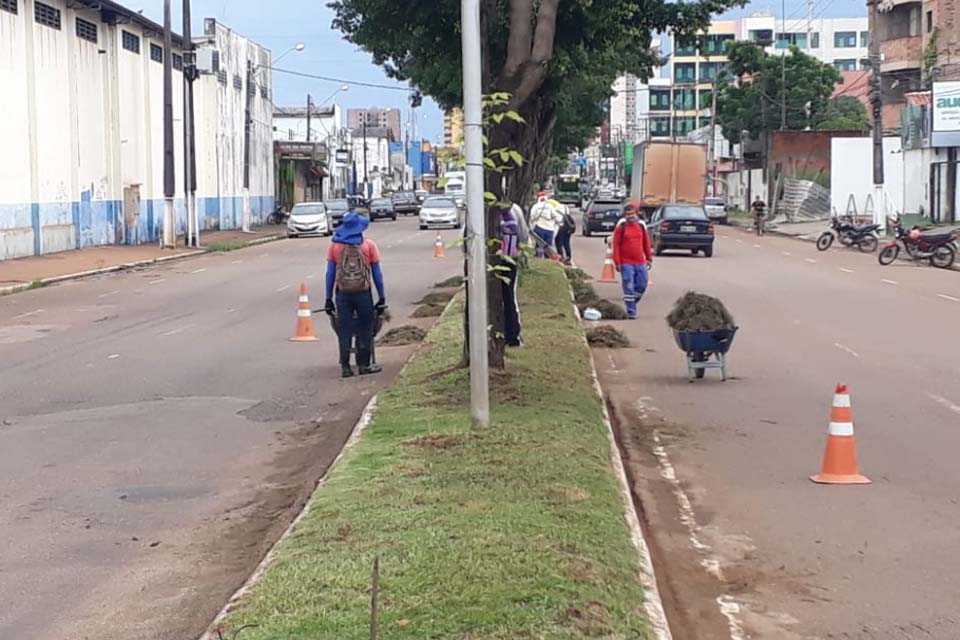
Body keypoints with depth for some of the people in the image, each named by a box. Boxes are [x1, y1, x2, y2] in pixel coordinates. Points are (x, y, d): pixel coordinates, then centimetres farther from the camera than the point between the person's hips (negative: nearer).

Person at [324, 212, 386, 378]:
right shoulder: (369, 245, 0)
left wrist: (329, 298, 6)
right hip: (363, 293, -1)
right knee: (364, 329, 9)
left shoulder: (335, 246, 3)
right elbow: (377, 274, 0)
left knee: (344, 330, 5)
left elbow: (330, 274, 1)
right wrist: (382, 297, 5)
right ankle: (364, 365, 11)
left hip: (343, 294, 1)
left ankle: (345, 367, 4)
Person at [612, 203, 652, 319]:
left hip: (640, 263, 4)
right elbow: (616, 245, -5)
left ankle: (631, 302, 28)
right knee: (629, 287, -6)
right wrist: (617, 262, -10)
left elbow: (646, 243, 15)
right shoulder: (621, 228, -3)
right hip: (626, 263, -4)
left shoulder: (641, 226, 9)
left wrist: (649, 258, 13)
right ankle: (631, 311, -1)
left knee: (642, 286, 7)